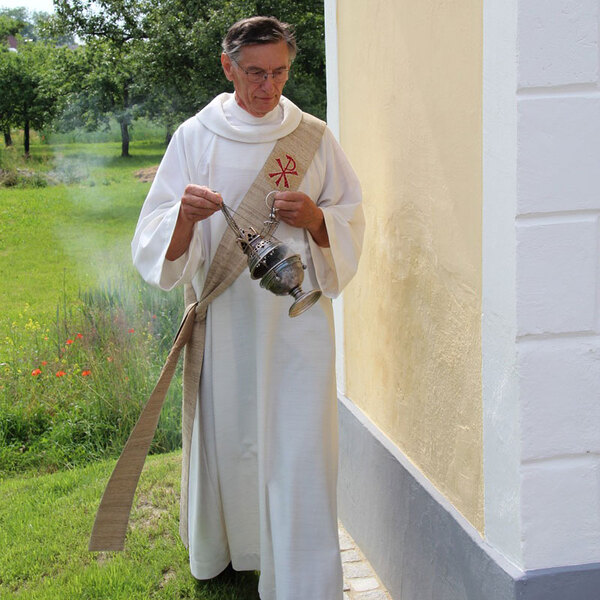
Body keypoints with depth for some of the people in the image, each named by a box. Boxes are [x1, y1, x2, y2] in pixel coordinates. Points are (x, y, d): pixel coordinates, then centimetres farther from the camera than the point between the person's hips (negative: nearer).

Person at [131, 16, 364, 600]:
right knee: (225, 436, 10)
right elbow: (156, 247, -3)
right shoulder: (195, 138, 1)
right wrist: (186, 216, -25)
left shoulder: (314, 139, 4)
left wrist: (314, 218, -12)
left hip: (297, 321, 0)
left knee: (299, 451, -3)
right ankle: (223, 551, 35)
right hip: (226, 316, 0)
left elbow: (350, 228, 10)